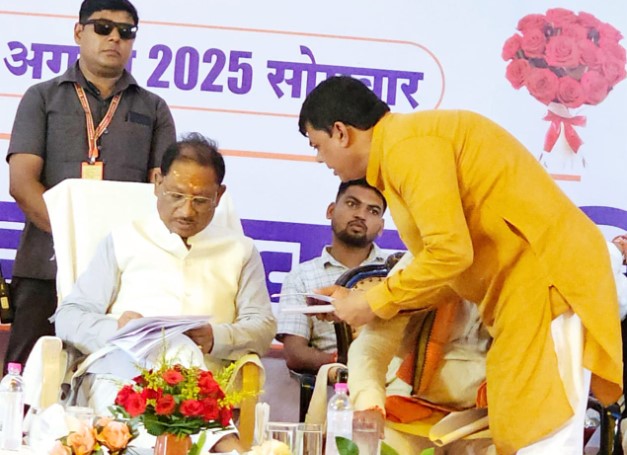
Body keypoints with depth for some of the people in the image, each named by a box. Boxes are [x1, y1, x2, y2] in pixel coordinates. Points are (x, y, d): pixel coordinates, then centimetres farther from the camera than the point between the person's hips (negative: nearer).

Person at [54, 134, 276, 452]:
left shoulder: (241, 250, 24)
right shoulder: (124, 241, 21)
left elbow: (263, 326, 13)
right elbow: (68, 316, 14)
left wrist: (217, 339, -10)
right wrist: (114, 329, -8)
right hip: (119, 378, 1)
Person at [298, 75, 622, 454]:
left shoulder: (406, 144, -13)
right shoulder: (409, 143, 17)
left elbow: (450, 252, -22)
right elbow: (455, 263, 15)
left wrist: (376, 303, -7)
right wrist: (361, 302, 17)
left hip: (546, 278, -11)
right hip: (528, 282, 11)